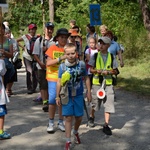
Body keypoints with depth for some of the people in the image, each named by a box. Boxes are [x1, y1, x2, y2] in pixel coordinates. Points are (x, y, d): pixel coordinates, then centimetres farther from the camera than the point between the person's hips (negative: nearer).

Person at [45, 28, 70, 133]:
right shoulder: (52, 48, -1)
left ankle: (61, 122, 20)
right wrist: (60, 58, -20)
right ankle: (51, 123, 12)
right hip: (53, 78, -2)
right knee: (52, 100, -3)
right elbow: (48, 63, -12)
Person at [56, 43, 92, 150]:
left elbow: (86, 78, 5)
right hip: (67, 96, -1)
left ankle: (76, 132, 43)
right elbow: (59, 82, -3)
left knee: (79, 117, 11)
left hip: (78, 96, 2)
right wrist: (58, 97, -1)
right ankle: (68, 141, 9)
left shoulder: (81, 64, -7)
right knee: (68, 118, -1)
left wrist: (89, 92, 6)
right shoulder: (62, 66, -9)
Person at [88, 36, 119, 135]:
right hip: (97, 82, 0)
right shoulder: (95, 56, 1)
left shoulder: (111, 57, 3)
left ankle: (106, 125, 1)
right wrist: (96, 71, -17)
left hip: (108, 83, 0)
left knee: (109, 103, -6)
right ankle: (92, 117, 41)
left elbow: (115, 71, 5)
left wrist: (108, 72, -14)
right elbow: (91, 69, 4)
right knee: (95, 102, 12)